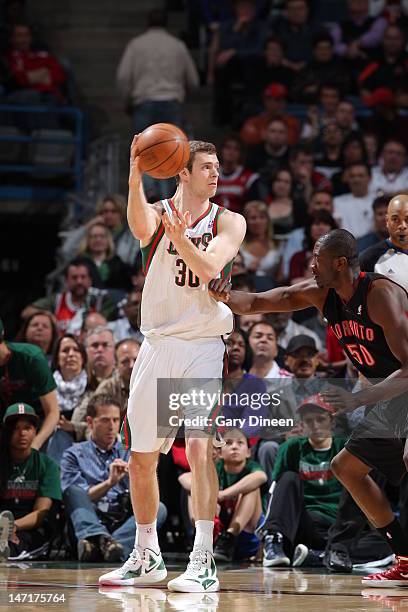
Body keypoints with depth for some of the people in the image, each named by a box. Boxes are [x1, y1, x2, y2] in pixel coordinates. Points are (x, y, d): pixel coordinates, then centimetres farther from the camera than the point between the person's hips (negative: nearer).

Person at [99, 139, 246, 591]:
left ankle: (203, 562, -19)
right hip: (157, 346, 2)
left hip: (205, 346, -2)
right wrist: (135, 180, -43)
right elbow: (139, 223, -24)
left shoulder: (229, 223, 1)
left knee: (199, 447, -18)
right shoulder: (157, 215, 2)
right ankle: (146, 557, 25)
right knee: (140, 458, 8)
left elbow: (208, 268, -17)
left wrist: (178, 235, -34)